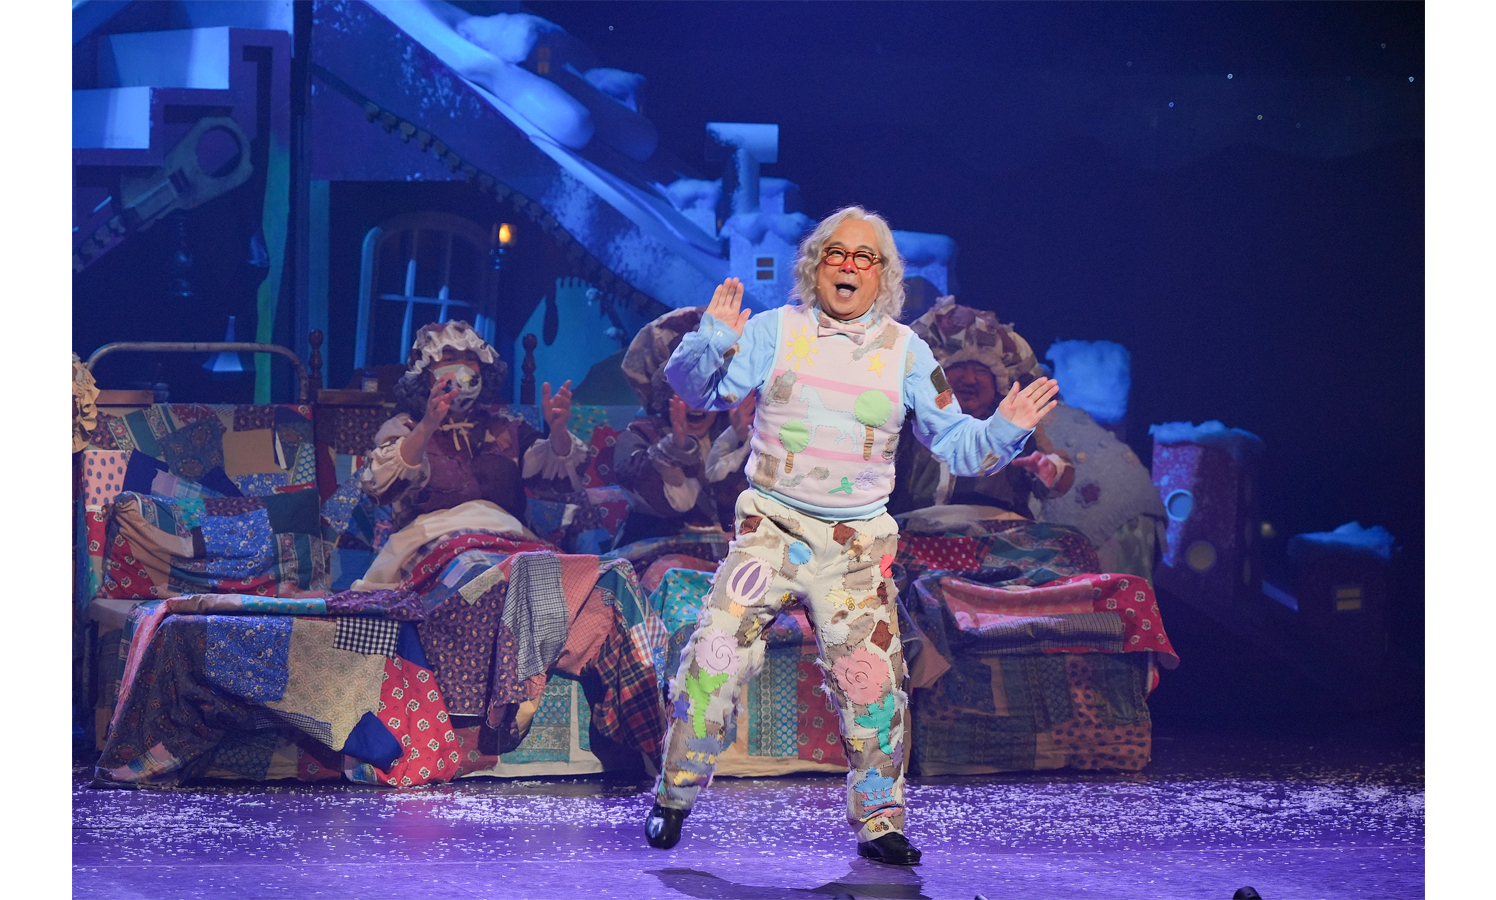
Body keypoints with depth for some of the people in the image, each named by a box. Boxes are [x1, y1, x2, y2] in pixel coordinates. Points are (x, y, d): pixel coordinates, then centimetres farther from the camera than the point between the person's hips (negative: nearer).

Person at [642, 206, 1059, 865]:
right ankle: (674, 798, 9)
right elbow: (701, 390, -8)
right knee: (715, 660, -9)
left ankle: (878, 823, 14)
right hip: (771, 530, -1)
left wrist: (1003, 432, -12)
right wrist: (713, 340, -28)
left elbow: (953, 442, 8)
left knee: (871, 683, -1)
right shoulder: (774, 330, -1)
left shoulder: (904, 351, 4)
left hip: (856, 548, 1)